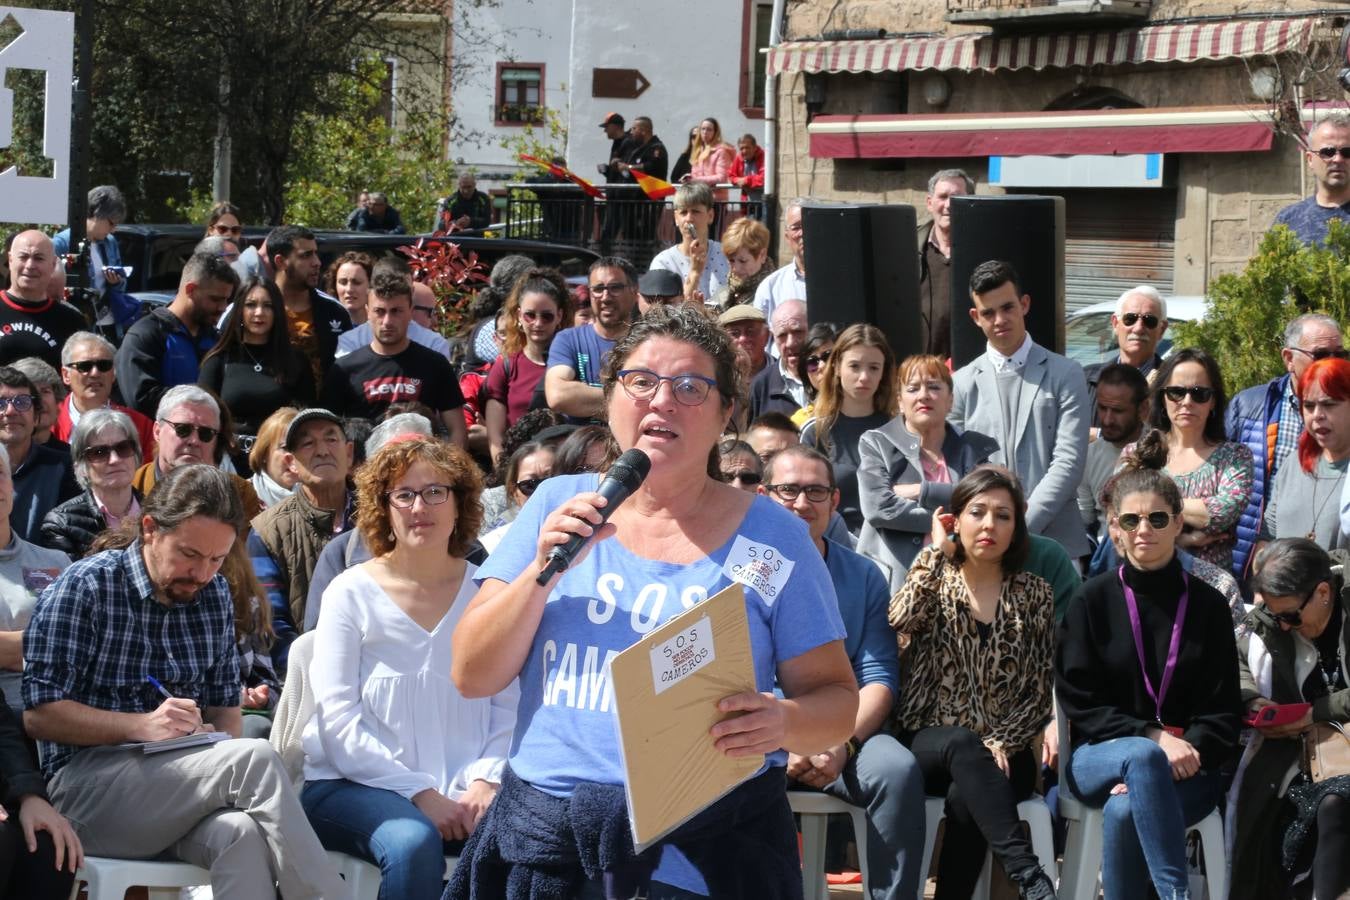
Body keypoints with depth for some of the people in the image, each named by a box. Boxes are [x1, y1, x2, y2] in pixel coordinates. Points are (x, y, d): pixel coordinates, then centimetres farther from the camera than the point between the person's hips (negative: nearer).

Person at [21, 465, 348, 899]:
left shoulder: (214, 595, 14)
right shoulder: (84, 588, -4)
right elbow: (39, 715, -9)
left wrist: (227, 767, -2)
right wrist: (141, 725, -21)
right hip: (88, 781, -5)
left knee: (240, 834, -34)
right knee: (257, 758, -28)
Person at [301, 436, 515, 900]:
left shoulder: (485, 592, 9)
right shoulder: (351, 594, 3)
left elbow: (508, 707, 6)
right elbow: (337, 724, -4)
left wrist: (485, 781, -13)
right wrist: (419, 793, -14)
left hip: (461, 792, 2)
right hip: (355, 787, -2)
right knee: (413, 842, -35)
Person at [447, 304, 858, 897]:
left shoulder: (772, 536, 0)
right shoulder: (558, 506, 6)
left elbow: (837, 703, 1)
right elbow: (472, 676, 3)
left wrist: (785, 722, -20)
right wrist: (543, 571, -12)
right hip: (543, 846, 2)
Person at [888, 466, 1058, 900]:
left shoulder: (1034, 595, 10)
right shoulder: (934, 581, 9)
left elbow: (1040, 692, 6)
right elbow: (900, 619, -16)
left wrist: (1000, 743, -11)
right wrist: (937, 550, -6)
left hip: (1001, 753, 1)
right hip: (928, 747, -1)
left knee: (965, 800, -34)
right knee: (962, 744, -37)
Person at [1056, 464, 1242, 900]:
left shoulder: (1208, 605, 9)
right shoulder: (1093, 600, 6)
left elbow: (1222, 712, 7)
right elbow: (1079, 701, 0)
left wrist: (1189, 749, -15)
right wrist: (1153, 739, -14)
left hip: (1185, 769, 0)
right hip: (1100, 757, 0)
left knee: (1124, 810, -35)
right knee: (1143, 757, -38)